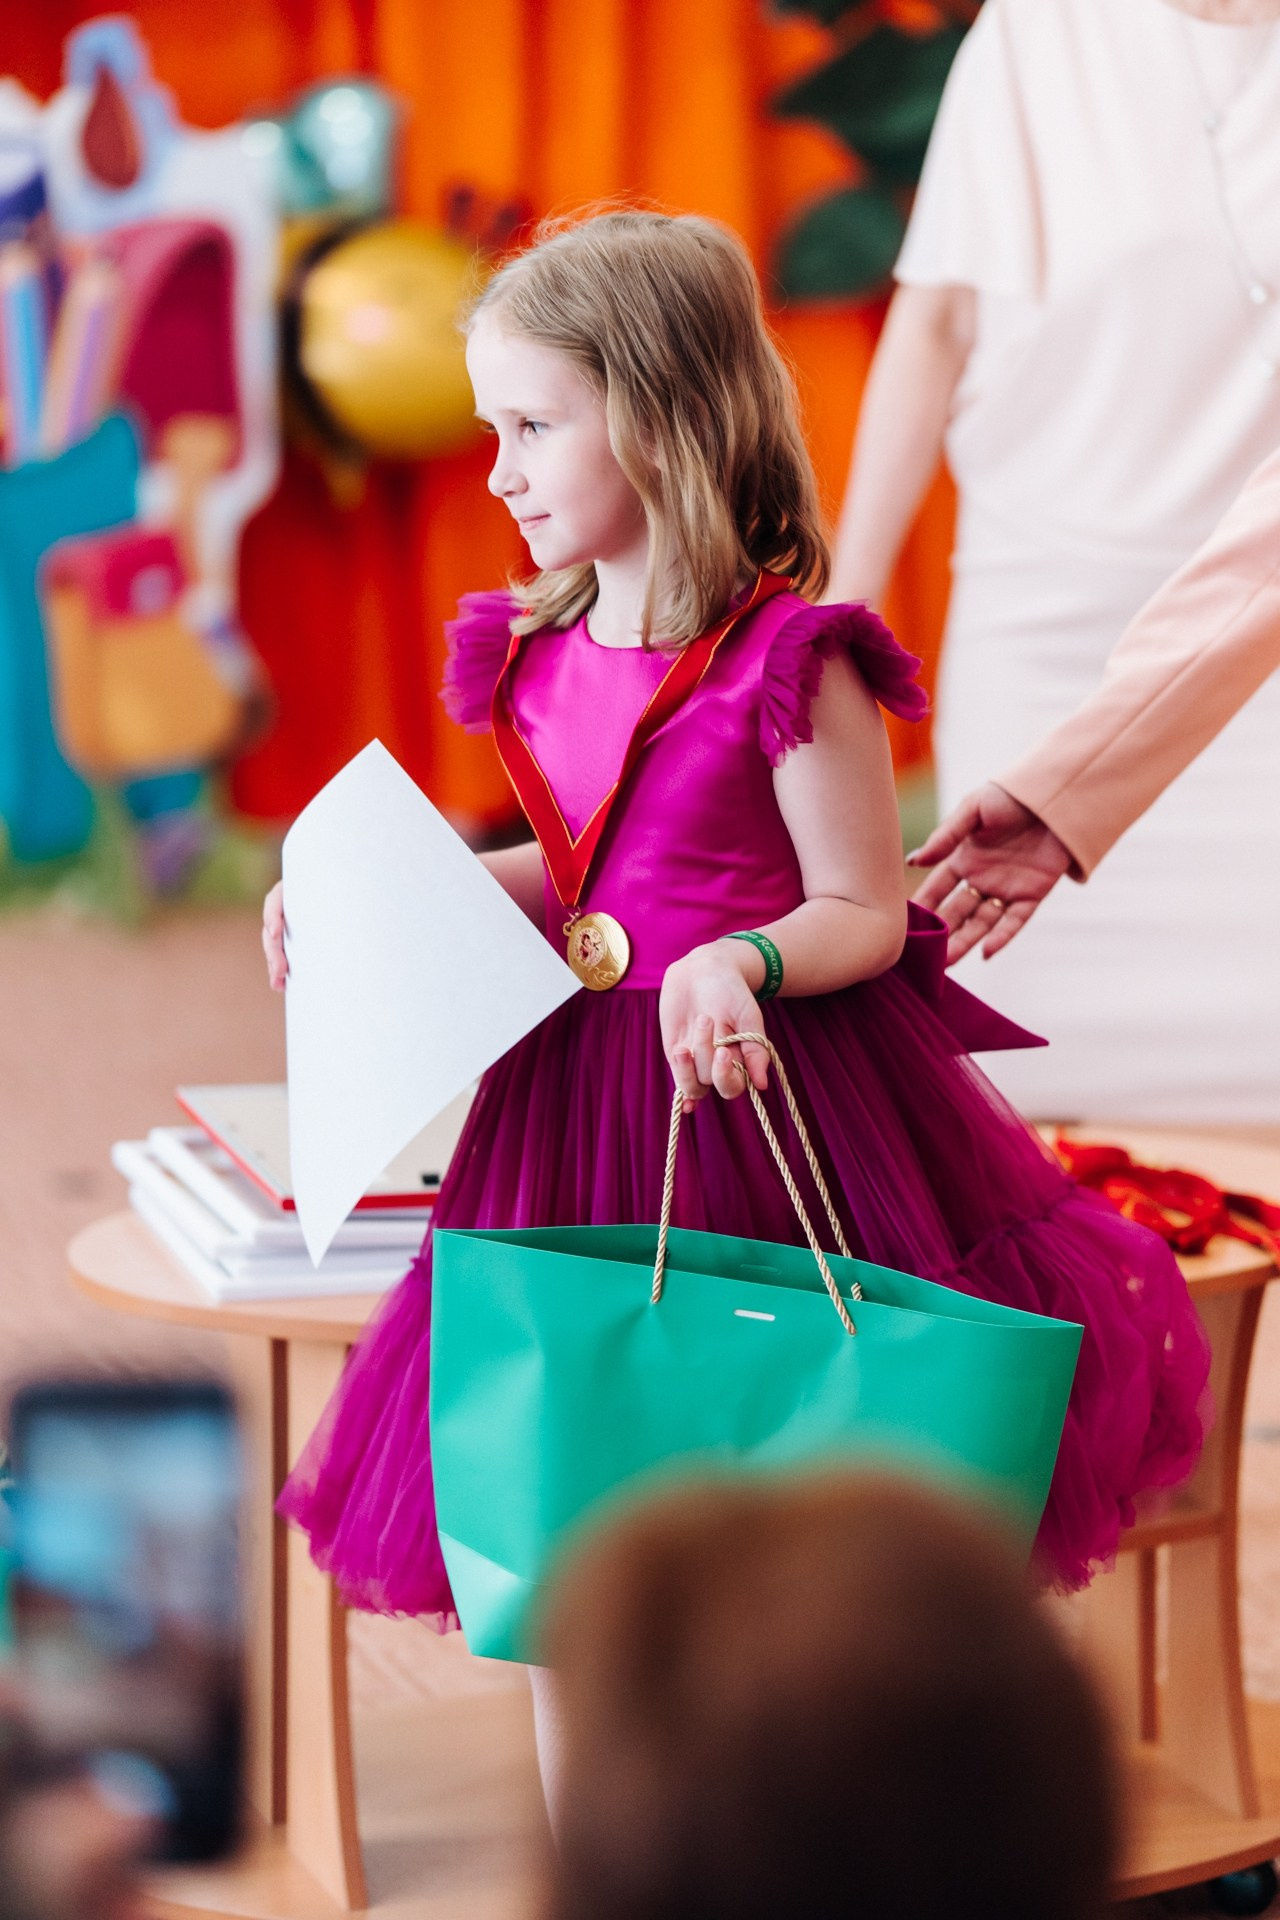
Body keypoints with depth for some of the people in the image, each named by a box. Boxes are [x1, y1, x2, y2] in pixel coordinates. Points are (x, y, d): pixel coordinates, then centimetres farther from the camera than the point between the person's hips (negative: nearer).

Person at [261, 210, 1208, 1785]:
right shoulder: (539, 653, 6)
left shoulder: (791, 662, -15)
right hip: (580, 1086, 6)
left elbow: (865, 913, -10)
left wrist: (743, 960, -29)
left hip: (766, 1087, -6)